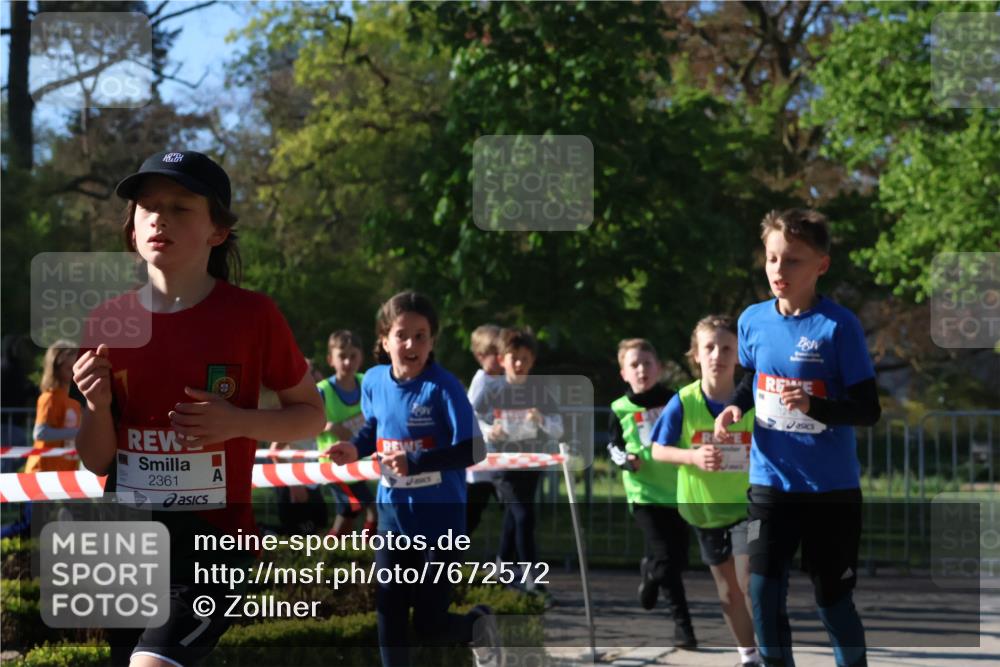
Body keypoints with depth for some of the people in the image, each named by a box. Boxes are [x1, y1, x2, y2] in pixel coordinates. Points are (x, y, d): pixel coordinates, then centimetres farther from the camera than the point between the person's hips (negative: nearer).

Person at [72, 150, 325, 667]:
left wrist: (237, 422, -14)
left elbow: (310, 414, 4)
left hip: (215, 541, -4)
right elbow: (97, 461, 7)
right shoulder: (108, 324, 2)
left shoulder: (252, 316, -7)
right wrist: (97, 406, -14)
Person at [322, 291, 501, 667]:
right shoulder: (374, 381, -2)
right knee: (388, 612, 5)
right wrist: (355, 449, -2)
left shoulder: (443, 387, -19)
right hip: (392, 512, 5)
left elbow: (472, 450, -22)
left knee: (428, 625, 1)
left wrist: (415, 461, -30)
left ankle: (478, 625, 34)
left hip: (438, 517, -5)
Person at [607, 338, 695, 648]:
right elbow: (613, 446, 6)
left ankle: (650, 571, 44)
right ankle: (682, 623, -5)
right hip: (644, 493, -3)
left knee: (679, 558, 9)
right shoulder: (620, 410, -1)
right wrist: (625, 459, -13)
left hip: (677, 490, 3)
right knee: (665, 558, -13)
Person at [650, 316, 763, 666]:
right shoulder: (683, 403, -12)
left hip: (747, 505, -2)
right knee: (728, 589, 14)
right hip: (705, 508, 2)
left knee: (750, 583, -15)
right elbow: (658, 451, -6)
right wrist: (693, 457, -23)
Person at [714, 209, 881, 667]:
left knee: (832, 599, 6)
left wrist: (814, 406, -30)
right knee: (763, 589, -2)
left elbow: (868, 409, -14)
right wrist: (736, 406, 0)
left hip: (832, 488, -3)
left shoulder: (839, 325, -14)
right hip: (770, 482, 3)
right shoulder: (753, 320, 0)